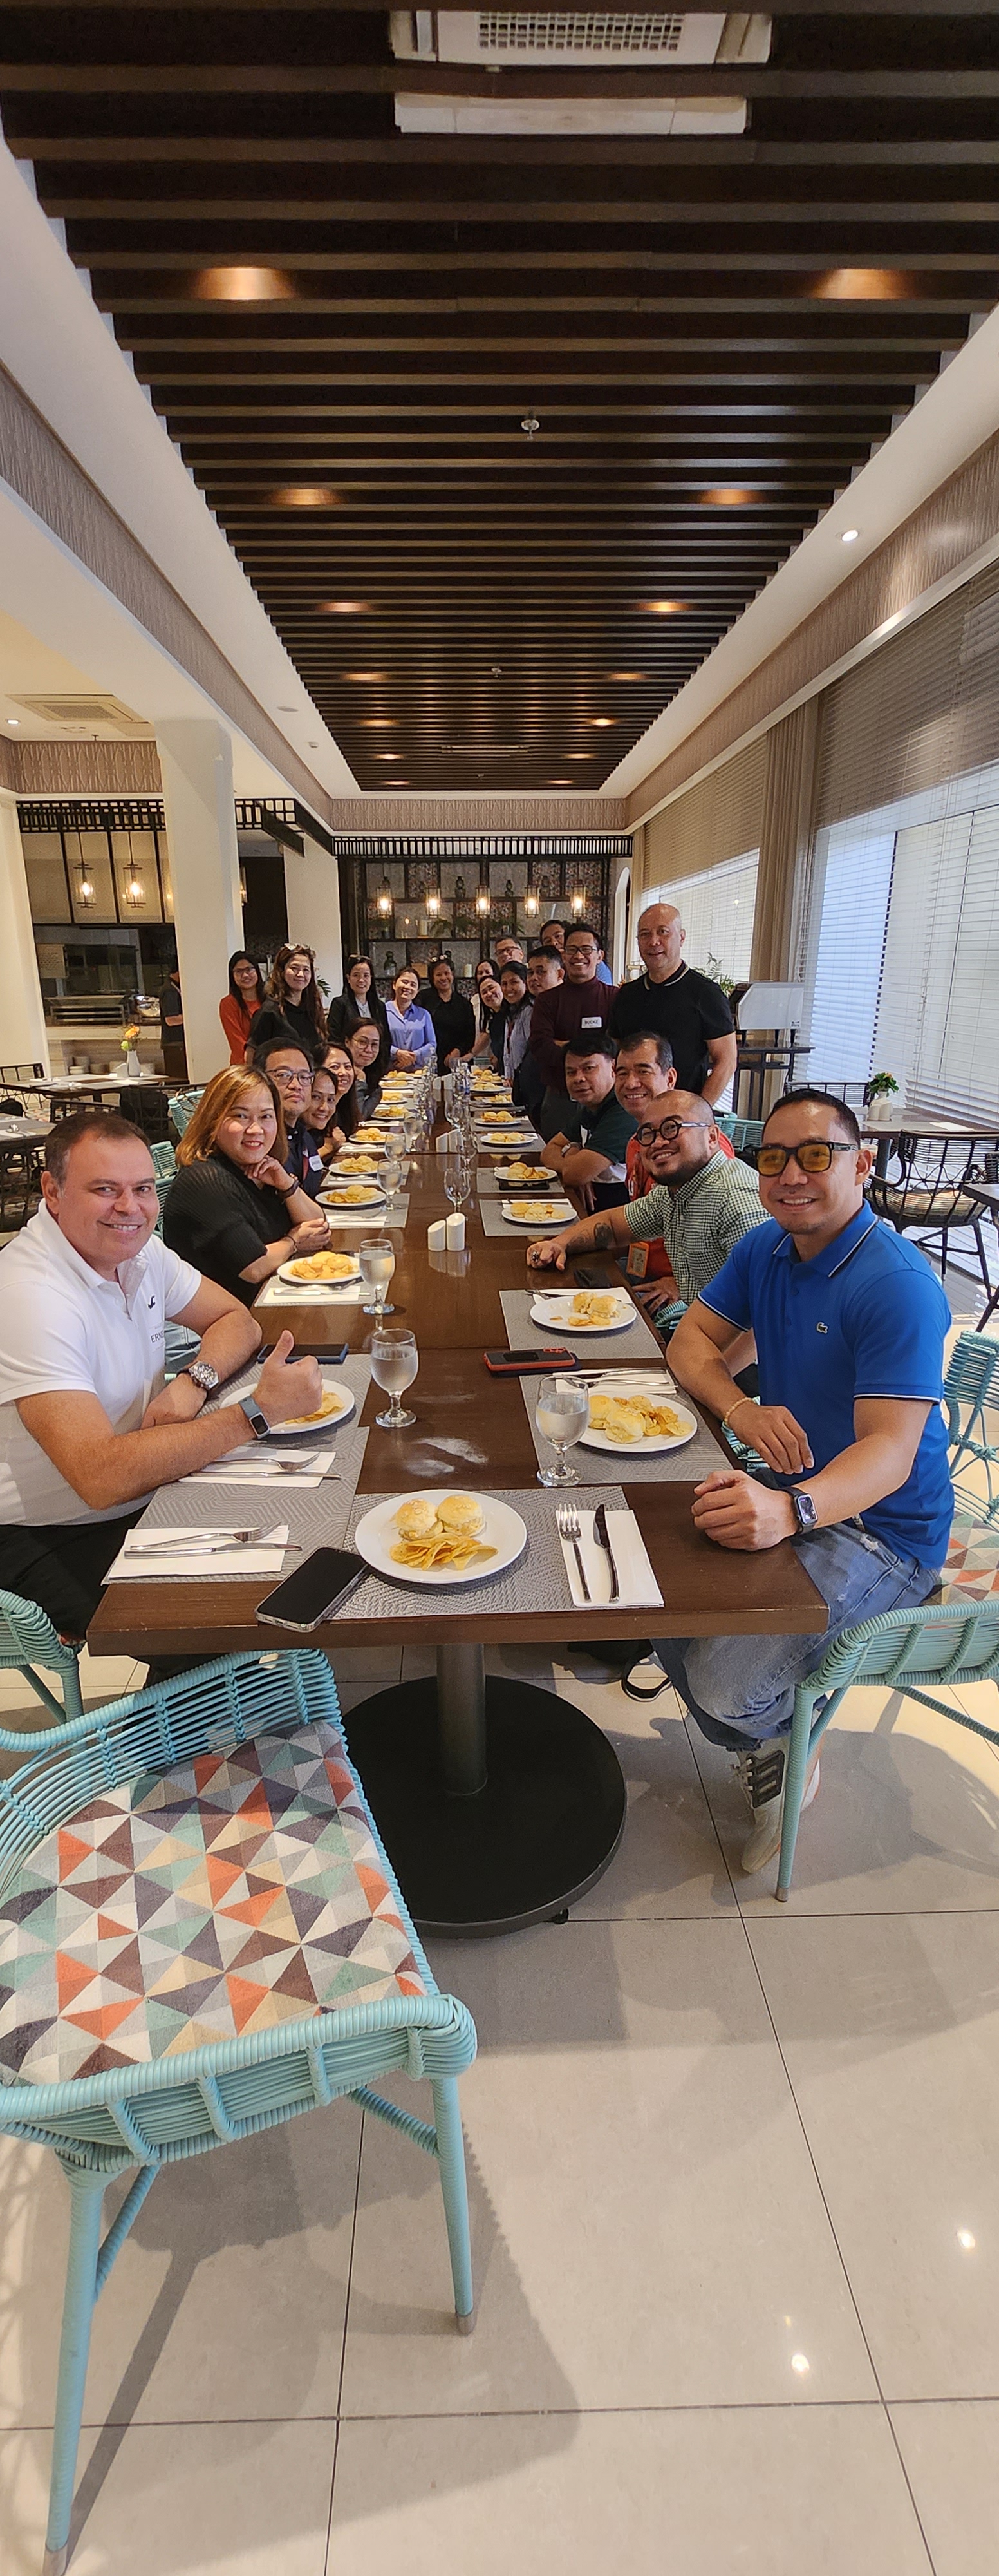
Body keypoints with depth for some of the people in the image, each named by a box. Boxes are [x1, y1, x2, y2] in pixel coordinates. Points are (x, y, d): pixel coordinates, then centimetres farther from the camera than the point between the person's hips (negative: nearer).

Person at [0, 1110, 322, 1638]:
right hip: (51, 1543, -8)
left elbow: (236, 1320, 9)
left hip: (140, 1492, 8)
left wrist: (194, 1382, -13)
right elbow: (101, 1479, -34)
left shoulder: (135, 1248, -1)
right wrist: (258, 1410, -32)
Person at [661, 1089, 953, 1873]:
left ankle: (792, 1757, 17)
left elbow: (889, 1452, -29)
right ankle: (771, 1747, 19)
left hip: (882, 1528, -8)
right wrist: (740, 1408, -17)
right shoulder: (766, 1248, 1)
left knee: (726, 1689, -23)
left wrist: (790, 1510, -49)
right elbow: (692, 1339, 5)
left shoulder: (898, 1285, -23)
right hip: (795, 1494, 8)